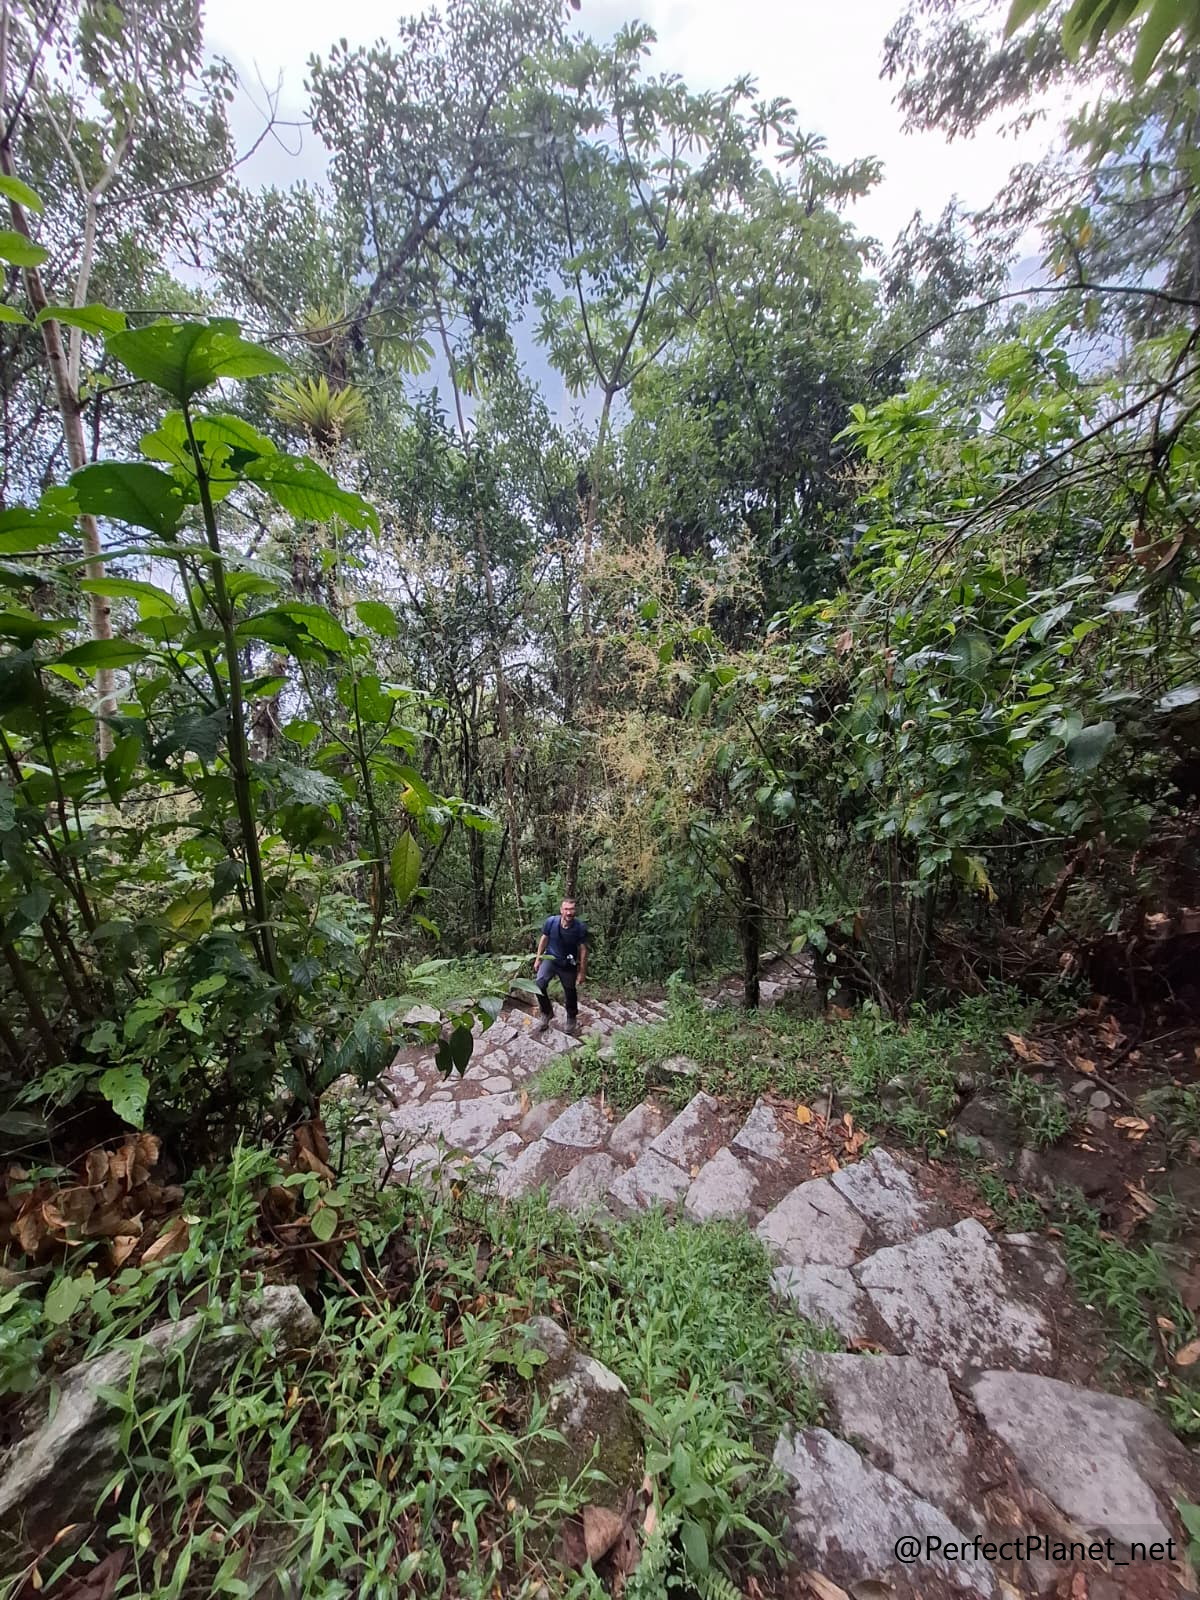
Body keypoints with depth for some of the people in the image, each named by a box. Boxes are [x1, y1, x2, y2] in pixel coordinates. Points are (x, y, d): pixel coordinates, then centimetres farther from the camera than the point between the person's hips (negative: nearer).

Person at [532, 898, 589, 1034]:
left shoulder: (581, 927, -23)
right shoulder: (551, 921, -20)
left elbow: (583, 950, -12)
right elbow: (544, 939, -2)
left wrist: (582, 972, -8)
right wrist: (538, 958, 4)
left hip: (568, 964, 0)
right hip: (550, 958, 1)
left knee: (570, 992, 13)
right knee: (538, 984, -18)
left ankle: (572, 1019, 41)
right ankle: (546, 1013, 8)